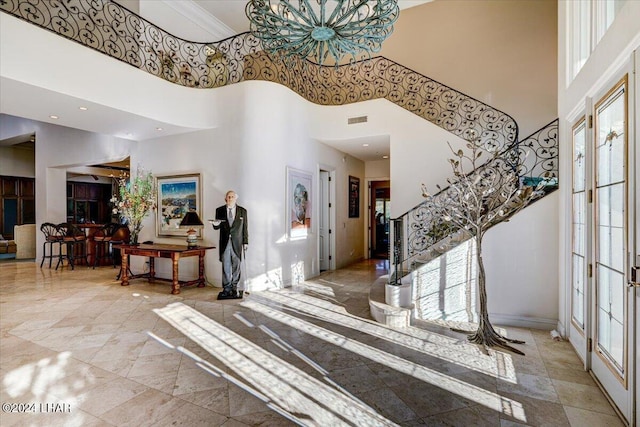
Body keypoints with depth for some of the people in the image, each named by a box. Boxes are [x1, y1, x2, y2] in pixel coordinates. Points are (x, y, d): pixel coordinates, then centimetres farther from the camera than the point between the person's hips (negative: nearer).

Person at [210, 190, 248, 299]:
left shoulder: (242, 211, 3)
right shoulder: (219, 210, 4)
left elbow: (245, 227, 5)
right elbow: (217, 227, 5)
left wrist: (245, 242, 1)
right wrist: (215, 224, -19)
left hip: (237, 243, 0)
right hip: (225, 242, 1)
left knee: (236, 266, 6)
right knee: (226, 266, 5)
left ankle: (234, 288, 18)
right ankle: (227, 288, 16)